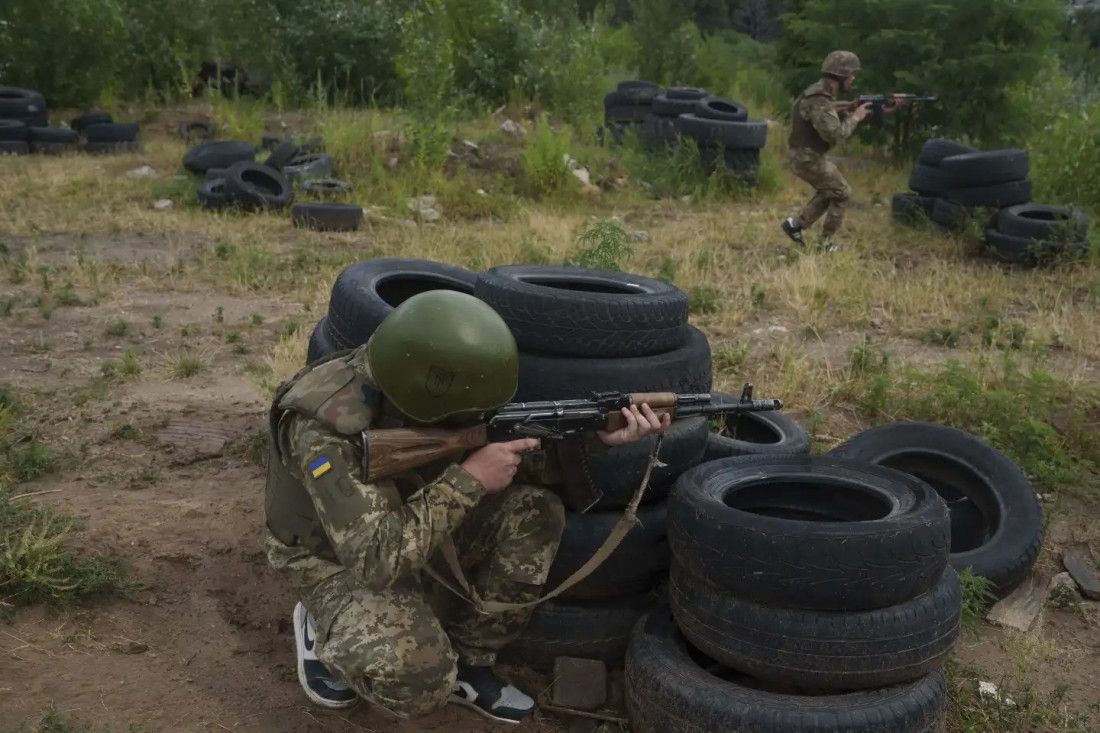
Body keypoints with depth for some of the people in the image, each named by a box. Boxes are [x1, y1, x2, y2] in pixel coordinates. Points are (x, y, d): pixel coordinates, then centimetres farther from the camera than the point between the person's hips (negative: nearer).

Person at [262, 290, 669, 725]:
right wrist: (468, 481, -39)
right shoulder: (324, 426, -37)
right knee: (422, 686, -28)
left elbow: (514, 453, -3)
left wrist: (597, 437, -19)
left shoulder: (424, 394, -16)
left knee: (534, 514, -13)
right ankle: (322, 628, 4)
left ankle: (466, 663, 2)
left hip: (408, 525, 6)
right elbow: (376, 560, -41)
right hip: (337, 559, -6)